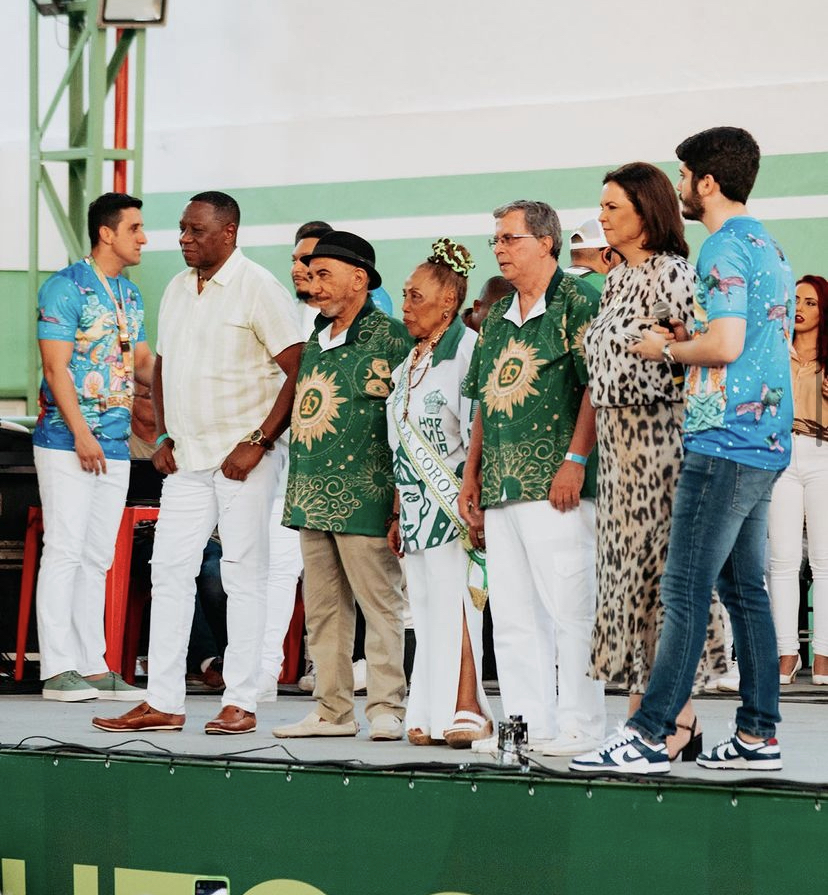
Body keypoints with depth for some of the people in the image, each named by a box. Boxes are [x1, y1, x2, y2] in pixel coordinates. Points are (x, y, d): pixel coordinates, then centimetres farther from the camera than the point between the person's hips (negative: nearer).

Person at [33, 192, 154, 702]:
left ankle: (93, 666, 11)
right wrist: (82, 435, -19)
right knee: (65, 550, -7)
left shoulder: (131, 295, 15)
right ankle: (58, 669, -6)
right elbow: (56, 368, -14)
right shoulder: (66, 288, -9)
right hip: (67, 440, -8)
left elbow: (143, 364, 18)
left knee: (98, 556, 8)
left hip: (115, 444, 8)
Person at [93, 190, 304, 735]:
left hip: (243, 458, -7)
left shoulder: (259, 289, -9)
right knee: (170, 570, 4)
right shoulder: (178, 289, 12)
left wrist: (259, 443, -16)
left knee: (244, 576, -2)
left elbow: (299, 372, -13)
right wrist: (164, 436, 11)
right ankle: (163, 702, 7)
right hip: (187, 458, 7)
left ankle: (241, 702, 3)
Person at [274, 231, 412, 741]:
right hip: (312, 492, 8)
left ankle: (386, 709, -4)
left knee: (379, 601, -5)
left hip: (362, 493, -8)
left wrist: (399, 489, -14)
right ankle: (333, 711, 13)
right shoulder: (317, 340, 18)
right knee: (322, 608, 9)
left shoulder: (388, 336, -6)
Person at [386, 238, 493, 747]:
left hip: (451, 503, -8)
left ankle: (467, 710, -13)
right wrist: (398, 513, 19)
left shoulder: (467, 350, -7)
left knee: (454, 601, -12)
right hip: (418, 504, 8)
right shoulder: (409, 364, 19)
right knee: (426, 607, 5)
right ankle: (433, 714, 5)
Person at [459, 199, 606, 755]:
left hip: (557, 484, -8)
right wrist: (472, 477, 17)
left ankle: (580, 725, -1)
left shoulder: (577, 302, -4)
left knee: (568, 606, -6)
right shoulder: (497, 319, 20)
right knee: (512, 613, 7)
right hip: (501, 488, 8)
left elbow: (597, 386, -12)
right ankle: (528, 722, 12)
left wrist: (576, 460, -18)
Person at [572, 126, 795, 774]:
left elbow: (726, 344, -21)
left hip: (724, 441, -10)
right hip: (767, 442, 10)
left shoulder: (725, 247, -11)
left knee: (686, 592, -10)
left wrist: (667, 350, -5)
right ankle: (758, 735, 11)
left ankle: (649, 737, -11)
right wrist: (690, 339, 14)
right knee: (743, 588, 11)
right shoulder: (769, 246, 19)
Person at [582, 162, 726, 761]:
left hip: (658, 435, -9)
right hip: (617, 441, 9)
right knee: (626, 570, 7)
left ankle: (681, 719, -4)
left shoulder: (671, 273, -9)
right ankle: (642, 716, 11)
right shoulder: (618, 279, 16)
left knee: (658, 564, -7)